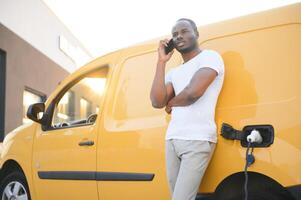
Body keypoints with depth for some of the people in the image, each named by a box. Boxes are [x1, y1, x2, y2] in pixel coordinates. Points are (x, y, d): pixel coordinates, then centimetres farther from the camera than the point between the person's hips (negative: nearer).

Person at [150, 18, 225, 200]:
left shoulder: (210, 57, -1)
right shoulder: (173, 72, 19)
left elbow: (193, 93, -17)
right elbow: (157, 102, 2)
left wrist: (171, 104, 4)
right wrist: (161, 61, 5)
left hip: (198, 141, -7)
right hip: (172, 140, 7)